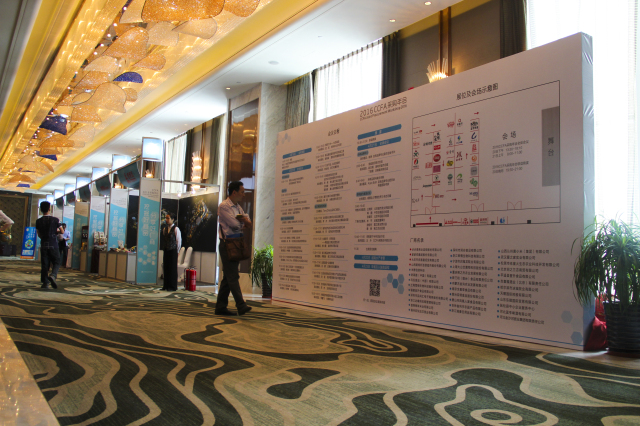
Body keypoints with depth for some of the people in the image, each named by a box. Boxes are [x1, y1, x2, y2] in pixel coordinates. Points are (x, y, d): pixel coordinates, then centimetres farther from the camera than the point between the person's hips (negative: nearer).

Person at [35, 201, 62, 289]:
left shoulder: (38, 221, 3)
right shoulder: (55, 220, -6)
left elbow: (39, 235, 10)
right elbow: (62, 232, 2)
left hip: (43, 245, 3)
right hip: (53, 245, -3)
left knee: (44, 264, 7)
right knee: (56, 262, 6)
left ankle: (45, 283, 5)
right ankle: (53, 276, -19)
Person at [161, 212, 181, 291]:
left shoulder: (176, 229, -8)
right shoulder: (164, 229, 10)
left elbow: (179, 241, -5)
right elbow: (164, 240, 16)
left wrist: (176, 251, -1)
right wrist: (165, 248, 9)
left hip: (173, 251, -6)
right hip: (166, 251, 6)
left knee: (173, 268, -2)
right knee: (166, 268, 7)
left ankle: (173, 287, 4)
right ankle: (166, 286, 15)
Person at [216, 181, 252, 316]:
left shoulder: (238, 207, 20)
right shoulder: (224, 206, -8)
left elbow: (248, 223, 12)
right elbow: (234, 224, -17)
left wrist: (242, 219, -9)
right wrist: (243, 221, 3)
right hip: (227, 243, -9)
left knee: (228, 277, 9)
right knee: (233, 276, -11)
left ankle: (221, 307, 13)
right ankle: (241, 306, -15)